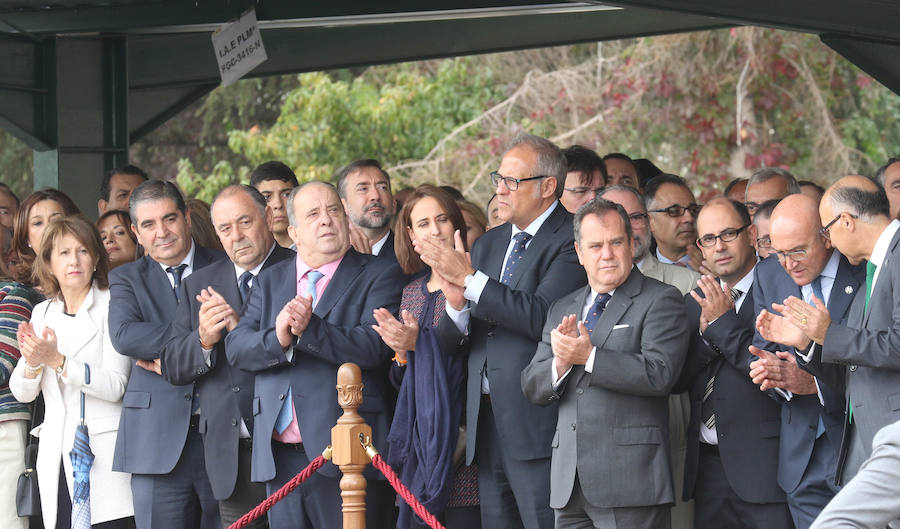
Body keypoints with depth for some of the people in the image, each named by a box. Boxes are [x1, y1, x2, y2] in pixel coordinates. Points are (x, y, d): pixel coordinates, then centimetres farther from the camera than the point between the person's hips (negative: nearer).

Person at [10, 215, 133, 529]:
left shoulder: (112, 307, -2)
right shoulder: (43, 313, 14)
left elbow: (115, 386, -11)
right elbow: (22, 393, 11)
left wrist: (57, 361, -20)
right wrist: (32, 362, -11)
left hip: (103, 455, -5)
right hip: (56, 453, 5)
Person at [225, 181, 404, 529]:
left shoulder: (380, 275, 3)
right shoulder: (270, 281, 18)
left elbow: (373, 347, -12)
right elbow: (236, 348, 5)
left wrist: (309, 330, -23)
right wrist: (276, 339, -16)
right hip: (280, 459, 4)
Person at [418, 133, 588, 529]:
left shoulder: (569, 241, -6)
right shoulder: (488, 245, 18)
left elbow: (542, 316, -21)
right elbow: (452, 335, 13)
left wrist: (470, 279, -18)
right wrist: (456, 303, -11)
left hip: (536, 422, -7)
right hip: (487, 422, 7)